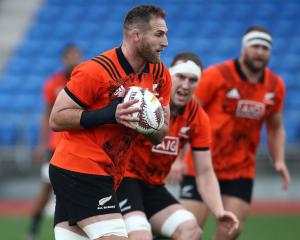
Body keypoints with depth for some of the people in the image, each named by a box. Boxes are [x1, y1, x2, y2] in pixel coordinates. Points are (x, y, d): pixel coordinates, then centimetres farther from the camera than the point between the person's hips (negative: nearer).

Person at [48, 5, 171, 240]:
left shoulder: (160, 75, 6)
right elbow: (56, 119, -14)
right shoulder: (96, 71, -16)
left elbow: (161, 132, 14)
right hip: (80, 170, -8)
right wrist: (109, 115, -24)